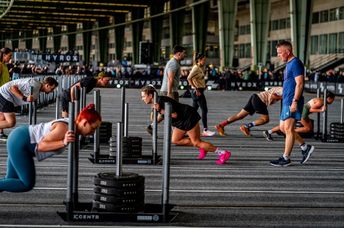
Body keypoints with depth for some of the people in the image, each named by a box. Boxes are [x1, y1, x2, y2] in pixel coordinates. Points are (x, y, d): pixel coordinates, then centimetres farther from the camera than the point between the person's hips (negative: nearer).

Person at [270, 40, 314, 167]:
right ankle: (305, 147, 19)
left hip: (292, 102, -11)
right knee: (283, 127, 13)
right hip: (287, 101, 11)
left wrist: (295, 101, -24)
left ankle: (286, 158, 0)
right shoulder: (289, 64, 17)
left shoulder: (295, 63, -14)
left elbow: (299, 84, -20)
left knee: (288, 129, -6)